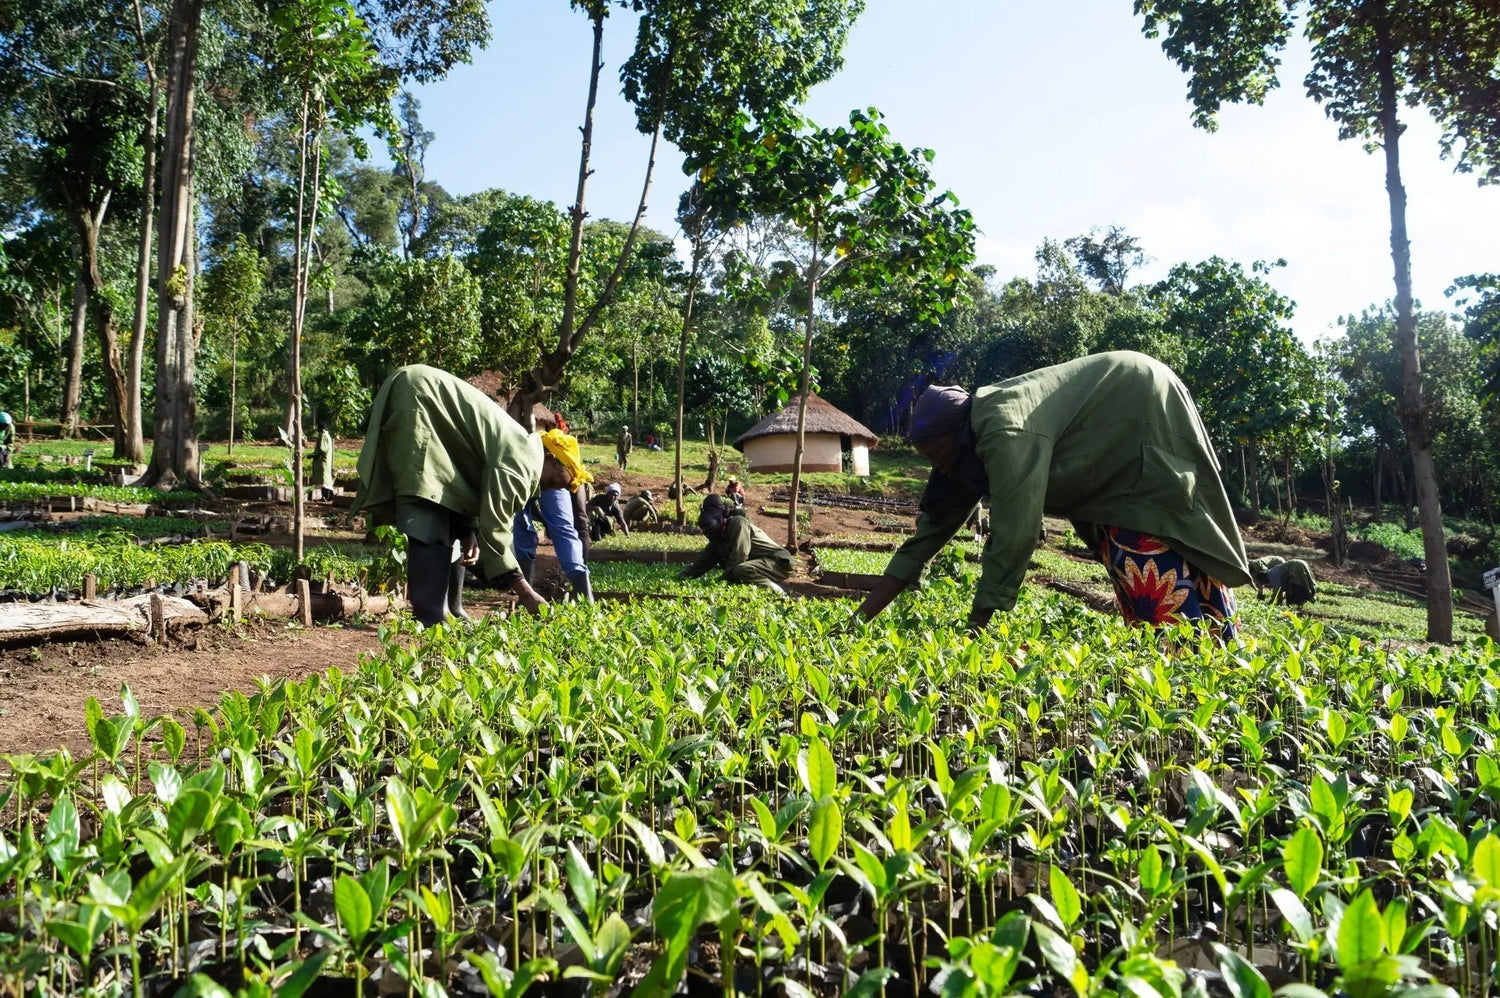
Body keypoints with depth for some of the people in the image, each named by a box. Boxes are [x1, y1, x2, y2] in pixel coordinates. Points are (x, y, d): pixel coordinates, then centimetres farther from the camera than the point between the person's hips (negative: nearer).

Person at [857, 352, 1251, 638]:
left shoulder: (1005, 431, -33)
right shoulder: (970, 449, -3)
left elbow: (1013, 535, -35)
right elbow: (932, 529, -2)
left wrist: (975, 627, -28)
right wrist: (862, 618, -5)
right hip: (1120, 443, 9)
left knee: (1157, 563, -14)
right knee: (1123, 558, 7)